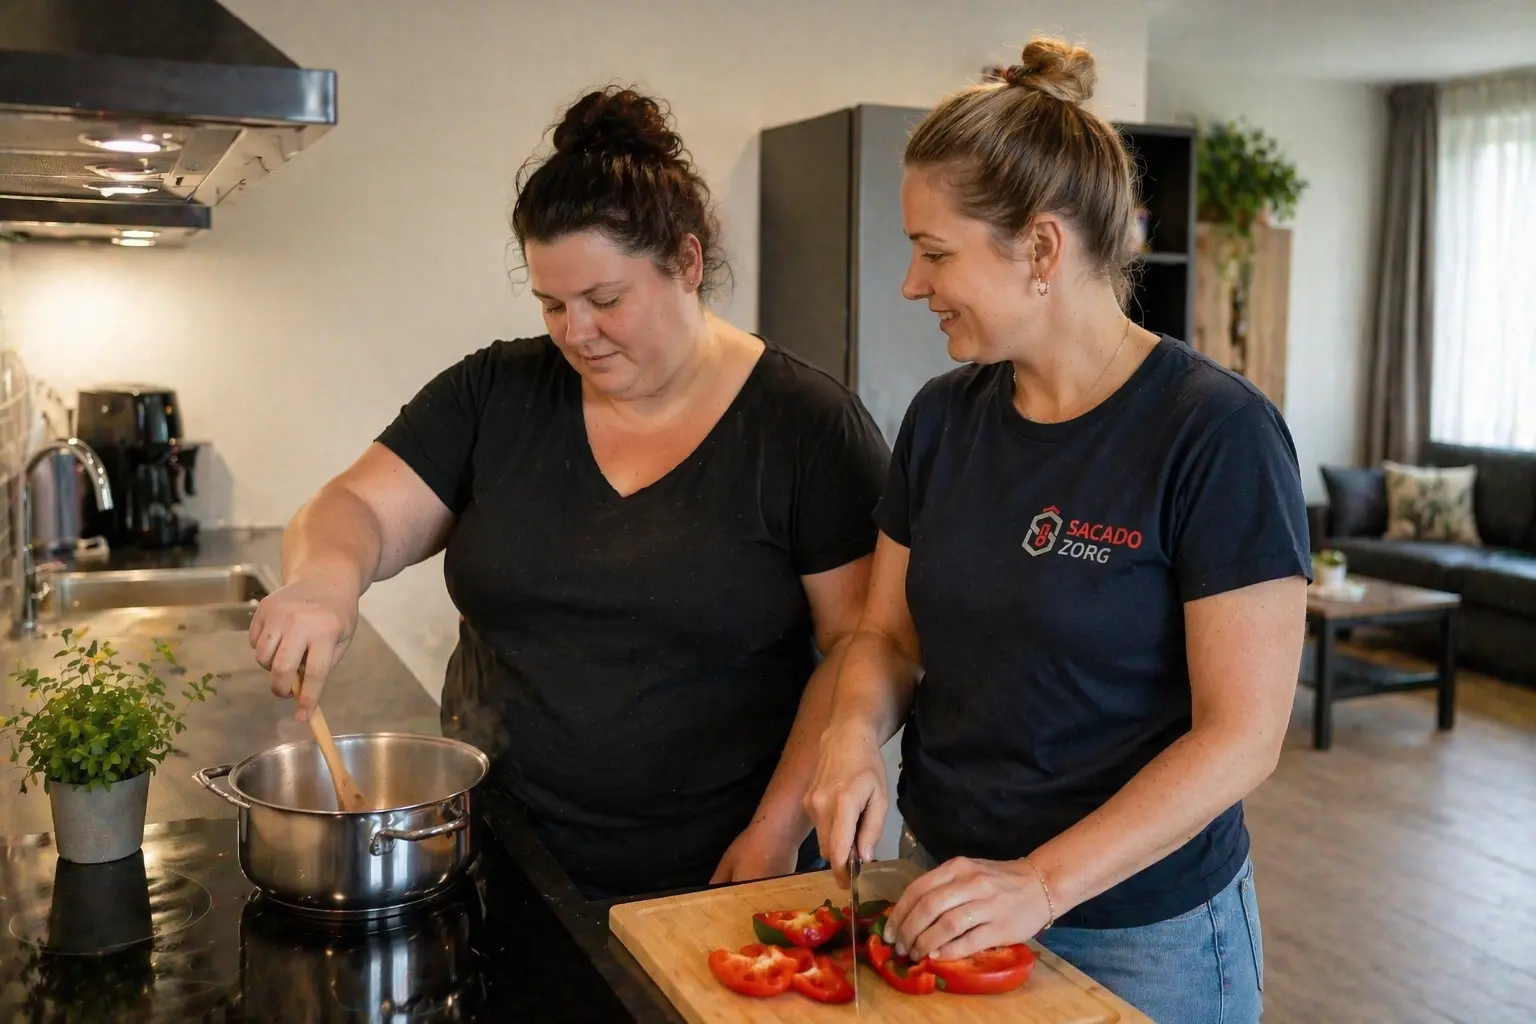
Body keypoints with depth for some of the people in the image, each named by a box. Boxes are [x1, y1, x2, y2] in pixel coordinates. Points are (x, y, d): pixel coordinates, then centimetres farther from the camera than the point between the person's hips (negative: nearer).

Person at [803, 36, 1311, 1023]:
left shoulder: (1217, 433, -18)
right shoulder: (942, 417, -1)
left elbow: (1242, 733, -19)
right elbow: (889, 631, 6)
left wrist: (1044, 883, -24)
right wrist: (857, 734, -14)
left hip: (1143, 932, -5)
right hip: (947, 899, 5)